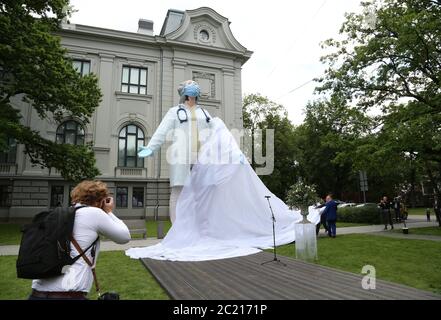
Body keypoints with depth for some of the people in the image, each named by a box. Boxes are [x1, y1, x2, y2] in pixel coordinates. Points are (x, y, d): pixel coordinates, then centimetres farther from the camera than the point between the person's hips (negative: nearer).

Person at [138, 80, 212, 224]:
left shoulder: (204, 113, 23)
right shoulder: (175, 111, 13)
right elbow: (162, 131, 0)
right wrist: (150, 148, -16)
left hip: (202, 157, 3)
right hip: (182, 157, -3)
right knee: (178, 191, -7)